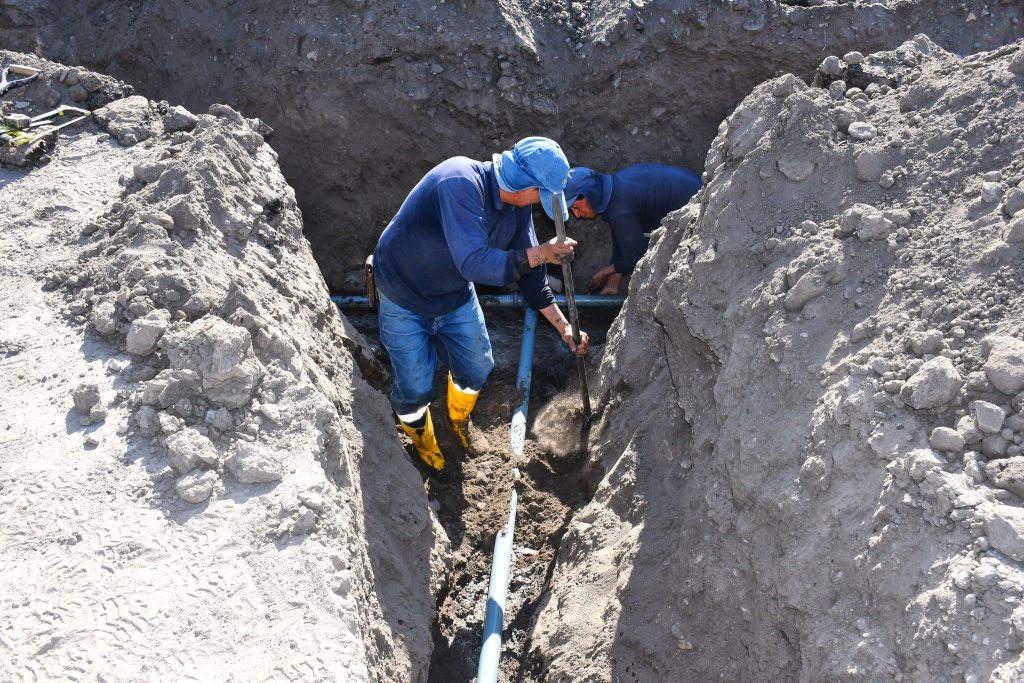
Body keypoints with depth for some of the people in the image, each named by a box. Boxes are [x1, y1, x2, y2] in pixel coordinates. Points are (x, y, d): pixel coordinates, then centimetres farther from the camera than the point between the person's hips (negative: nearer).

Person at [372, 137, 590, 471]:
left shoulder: (518, 205, -11)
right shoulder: (460, 183, -37)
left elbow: (528, 272, 0)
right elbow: (475, 263, -43)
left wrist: (564, 326, -1)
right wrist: (541, 253, -39)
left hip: (456, 294, 7)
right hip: (405, 298, -7)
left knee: (476, 369, 16)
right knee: (415, 388, 1)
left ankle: (459, 419, 50)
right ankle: (421, 438, 37)